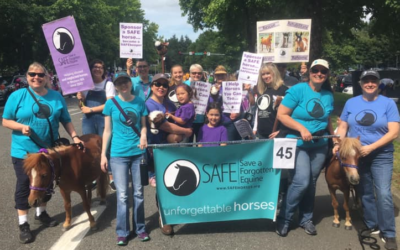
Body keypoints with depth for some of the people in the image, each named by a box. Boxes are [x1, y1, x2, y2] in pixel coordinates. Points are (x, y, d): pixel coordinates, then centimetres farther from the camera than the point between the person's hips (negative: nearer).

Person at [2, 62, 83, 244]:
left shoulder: (56, 97, 2)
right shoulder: (17, 96, -7)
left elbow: (66, 121, 8)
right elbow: (6, 121, -5)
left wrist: (74, 136, -4)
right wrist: (21, 127, -23)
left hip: (49, 150, 4)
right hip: (23, 151, -3)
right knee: (24, 186, 3)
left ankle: (41, 214, 37)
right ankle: (23, 224, 14)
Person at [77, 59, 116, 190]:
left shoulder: (108, 84, 0)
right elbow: (83, 106, 12)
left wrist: (91, 109, -13)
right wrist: (80, 99, -10)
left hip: (104, 119, -3)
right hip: (88, 120, 3)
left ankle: (111, 177, 8)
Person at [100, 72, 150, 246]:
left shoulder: (139, 102, 2)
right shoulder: (111, 103, -1)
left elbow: (143, 125, 8)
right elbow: (107, 130, 2)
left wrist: (144, 136, -15)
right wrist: (103, 154, 0)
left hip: (138, 152, 1)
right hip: (118, 154, -1)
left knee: (138, 192, 9)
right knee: (122, 195, 1)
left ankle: (140, 228, 23)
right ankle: (122, 232, 13)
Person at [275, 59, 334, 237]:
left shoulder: (328, 95, 6)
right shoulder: (297, 90, -11)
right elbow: (281, 114, -14)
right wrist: (302, 128, -21)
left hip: (320, 146, 6)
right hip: (297, 144, -5)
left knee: (311, 183, 10)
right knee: (301, 181, -15)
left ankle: (306, 219, 27)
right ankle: (284, 218, 4)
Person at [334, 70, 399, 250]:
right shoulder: (351, 103, 4)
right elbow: (343, 127, 8)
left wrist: (371, 147, -20)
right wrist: (338, 144, -10)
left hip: (381, 155, -3)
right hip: (355, 155, 3)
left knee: (383, 193, -10)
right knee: (365, 193, 12)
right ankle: (372, 226, 28)